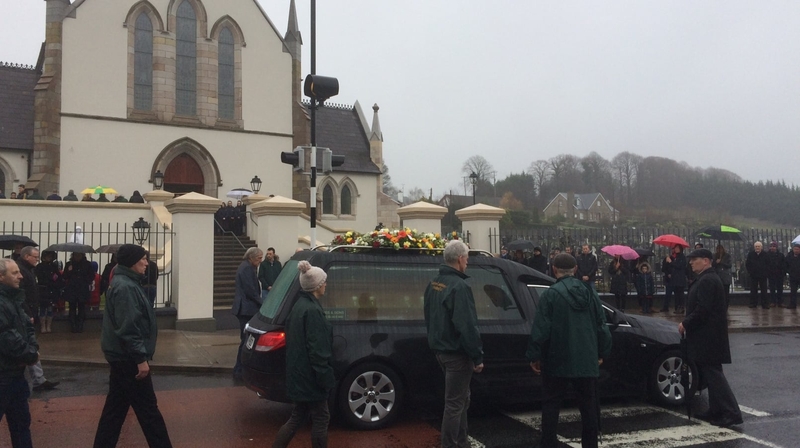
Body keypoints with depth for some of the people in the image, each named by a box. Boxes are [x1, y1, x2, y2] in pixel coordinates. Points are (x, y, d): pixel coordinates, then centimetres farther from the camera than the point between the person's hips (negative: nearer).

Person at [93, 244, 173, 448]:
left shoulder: (124, 282, 13)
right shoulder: (125, 287, -20)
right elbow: (128, 327, -24)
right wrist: (141, 358, -22)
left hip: (121, 356, 10)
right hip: (128, 357, -10)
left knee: (116, 406, 16)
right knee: (147, 408, -1)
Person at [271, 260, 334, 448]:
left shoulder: (300, 305, 9)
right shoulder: (312, 310, -21)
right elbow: (317, 349, -22)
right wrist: (325, 377, -17)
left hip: (300, 372, 9)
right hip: (310, 375, -9)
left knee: (297, 417, 18)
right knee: (321, 418, 6)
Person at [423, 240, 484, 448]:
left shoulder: (434, 283, 8)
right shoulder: (459, 286, -22)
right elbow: (467, 326, -24)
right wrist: (478, 357, -17)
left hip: (440, 349, 10)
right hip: (457, 352, -9)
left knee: (461, 397, 21)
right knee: (455, 402, 0)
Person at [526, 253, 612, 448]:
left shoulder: (551, 294, -11)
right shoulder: (590, 292, 5)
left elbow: (541, 329, -14)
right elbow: (601, 326, 8)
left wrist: (534, 356, -5)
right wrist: (602, 352, 19)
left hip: (558, 360, -4)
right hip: (586, 360, 4)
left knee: (551, 404, 6)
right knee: (589, 405, 13)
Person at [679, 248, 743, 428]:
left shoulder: (706, 280, -17)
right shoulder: (708, 279, 16)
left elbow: (703, 309, -23)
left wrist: (685, 323, -14)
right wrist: (688, 323, 14)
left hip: (707, 337, -11)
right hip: (708, 336, 11)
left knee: (713, 374, -8)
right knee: (711, 374, 14)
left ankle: (732, 413, -6)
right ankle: (716, 411, 21)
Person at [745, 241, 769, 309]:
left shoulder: (765, 254, -1)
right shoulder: (751, 254, 3)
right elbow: (747, 264, 8)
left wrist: (766, 272, -3)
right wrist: (750, 272, 1)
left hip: (763, 275, -1)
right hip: (753, 275, 1)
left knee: (764, 291, 1)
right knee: (753, 290, 5)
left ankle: (764, 304, 5)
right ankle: (753, 303, 11)